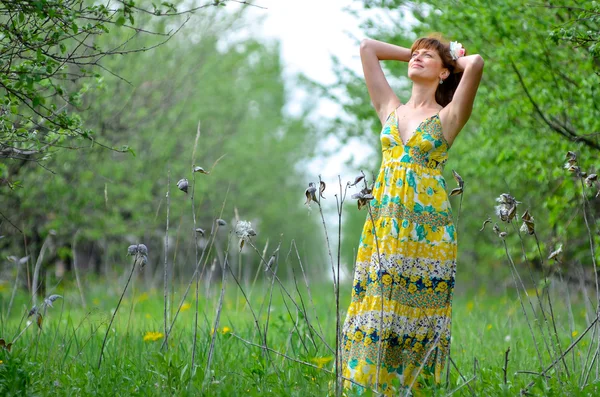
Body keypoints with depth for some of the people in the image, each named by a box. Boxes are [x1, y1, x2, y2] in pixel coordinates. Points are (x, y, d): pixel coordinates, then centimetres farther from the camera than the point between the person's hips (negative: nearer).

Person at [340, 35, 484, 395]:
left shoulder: (447, 118, 1)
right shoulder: (391, 110, 14)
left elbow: (476, 64, -14)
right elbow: (367, 48, 18)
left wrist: (456, 60, 6)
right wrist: (412, 53, 20)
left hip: (427, 231, -4)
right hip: (384, 228, 4)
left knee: (415, 320, -3)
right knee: (375, 318, 0)